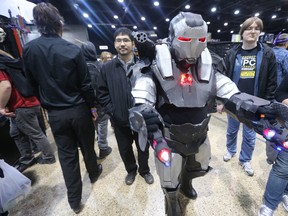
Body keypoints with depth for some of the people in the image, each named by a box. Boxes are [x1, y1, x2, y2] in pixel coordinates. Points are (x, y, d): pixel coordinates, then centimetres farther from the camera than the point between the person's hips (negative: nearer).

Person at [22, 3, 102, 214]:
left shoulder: (28, 50, -2)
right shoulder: (73, 50, -13)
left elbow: (33, 83, 6)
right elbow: (86, 84, -11)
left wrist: (46, 103, 19)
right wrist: (93, 106, 2)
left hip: (54, 113, 3)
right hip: (78, 109, -2)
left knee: (66, 154, 12)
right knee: (87, 146, 20)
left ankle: (74, 200, 26)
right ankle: (94, 173, 47)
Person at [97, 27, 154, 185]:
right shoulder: (107, 68, -1)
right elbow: (102, 93, 0)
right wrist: (111, 112, -8)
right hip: (119, 120, 2)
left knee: (143, 147, 18)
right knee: (125, 149, 20)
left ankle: (144, 170, 46)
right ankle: (131, 170, 48)